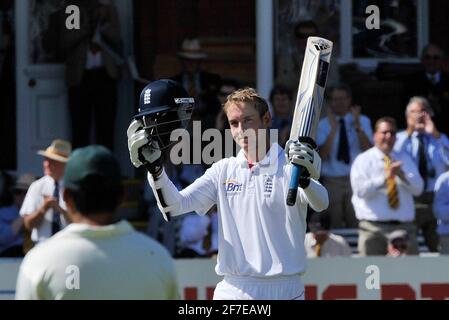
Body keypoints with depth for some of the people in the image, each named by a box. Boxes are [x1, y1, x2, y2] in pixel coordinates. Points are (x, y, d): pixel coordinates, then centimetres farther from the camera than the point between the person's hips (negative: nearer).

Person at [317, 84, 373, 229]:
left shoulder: (363, 121, 6)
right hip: (332, 181, 0)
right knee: (334, 226, 1)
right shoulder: (324, 124, 5)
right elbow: (323, 155, -8)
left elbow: (369, 150, -7)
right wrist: (333, 129, -16)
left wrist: (357, 126, -18)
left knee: (357, 224, -4)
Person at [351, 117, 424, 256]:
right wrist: (385, 178, -22)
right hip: (374, 227, -4)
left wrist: (402, 175, -15)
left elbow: (418, 188, 4)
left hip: (405, 227, 4)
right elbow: (361, 190, -12)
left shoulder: (405, 159, 18)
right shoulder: (363, 160, 4)